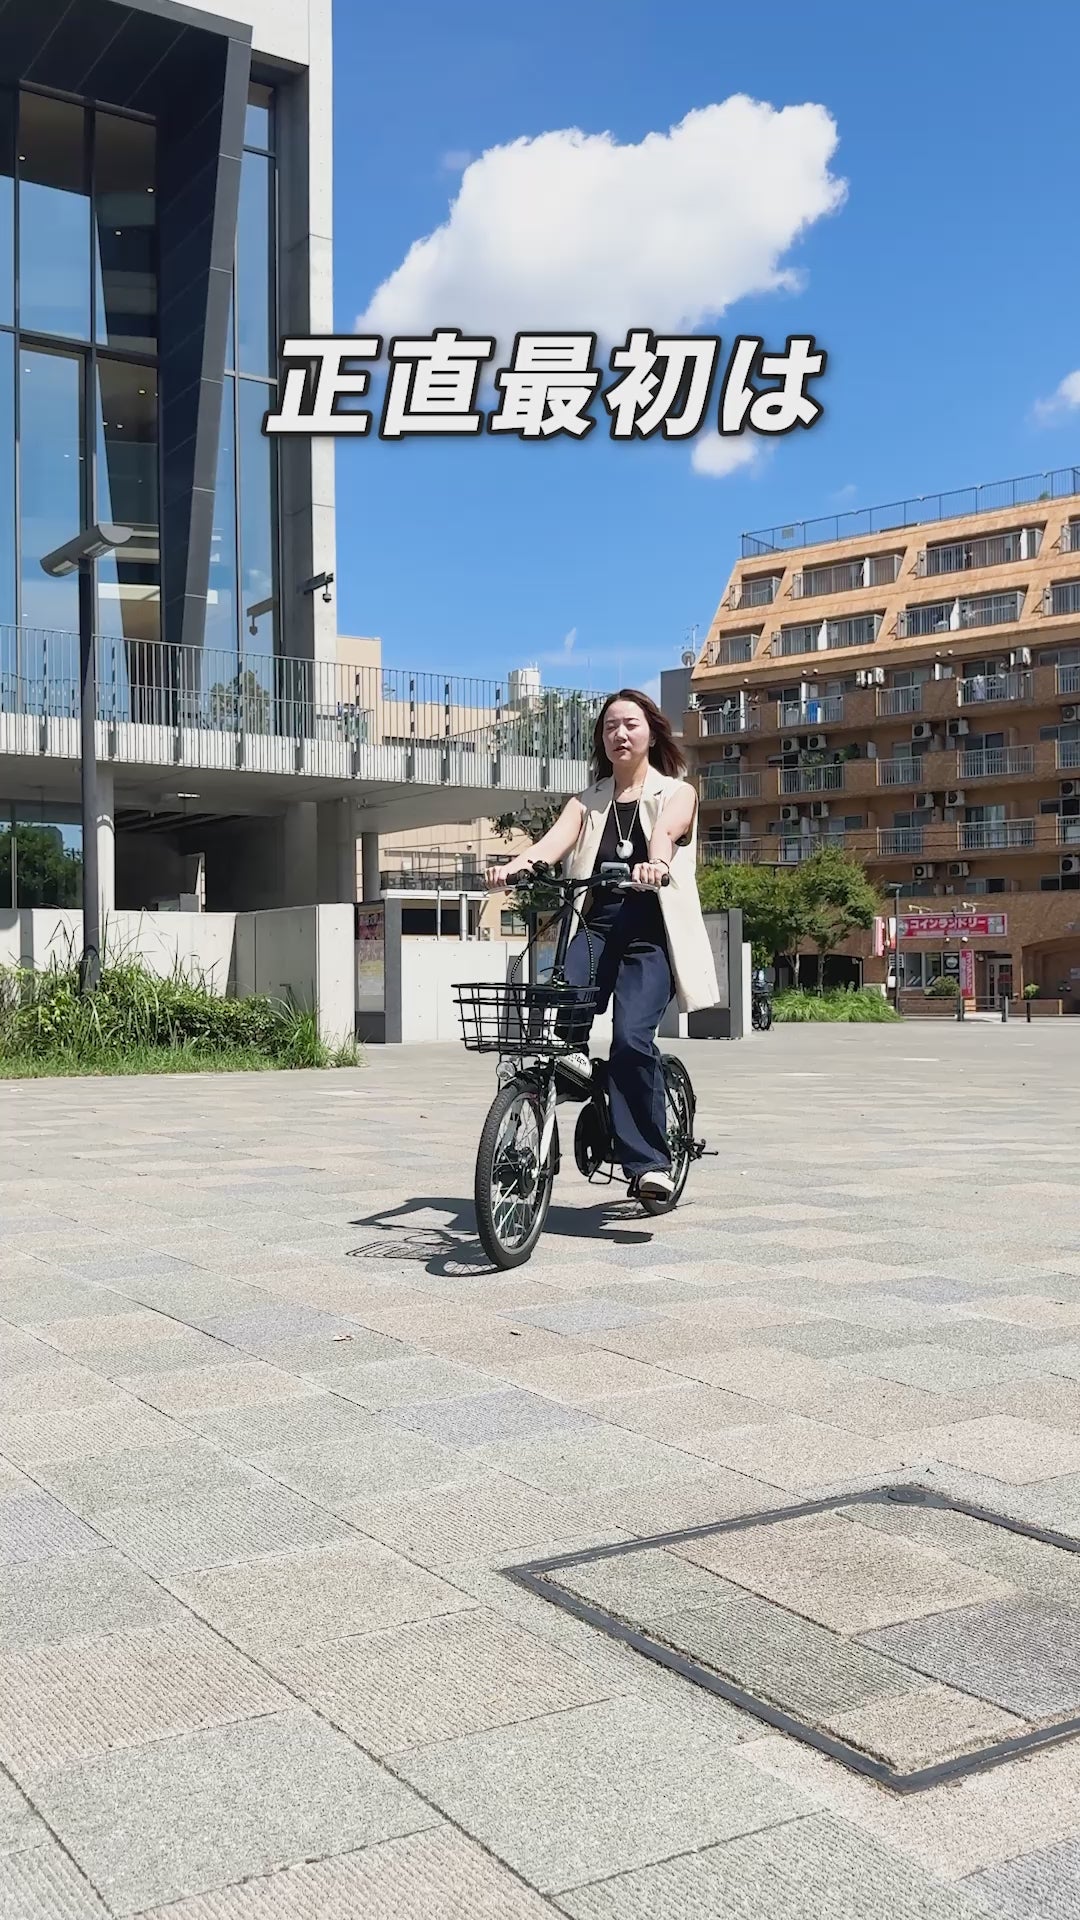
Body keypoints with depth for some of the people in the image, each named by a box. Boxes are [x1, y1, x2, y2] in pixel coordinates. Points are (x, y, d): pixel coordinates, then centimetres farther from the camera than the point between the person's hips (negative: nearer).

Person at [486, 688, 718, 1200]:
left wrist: (656, 863, -38)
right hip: (596, 929, 3)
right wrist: (514, 865, -25)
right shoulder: (588, 802, 19)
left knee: (631, 1038, -23)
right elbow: (555, 839, -2)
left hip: (651, 934, -3)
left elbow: (665, 833, -13)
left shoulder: (676, 793, 11)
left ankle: (648, 1162, -15)